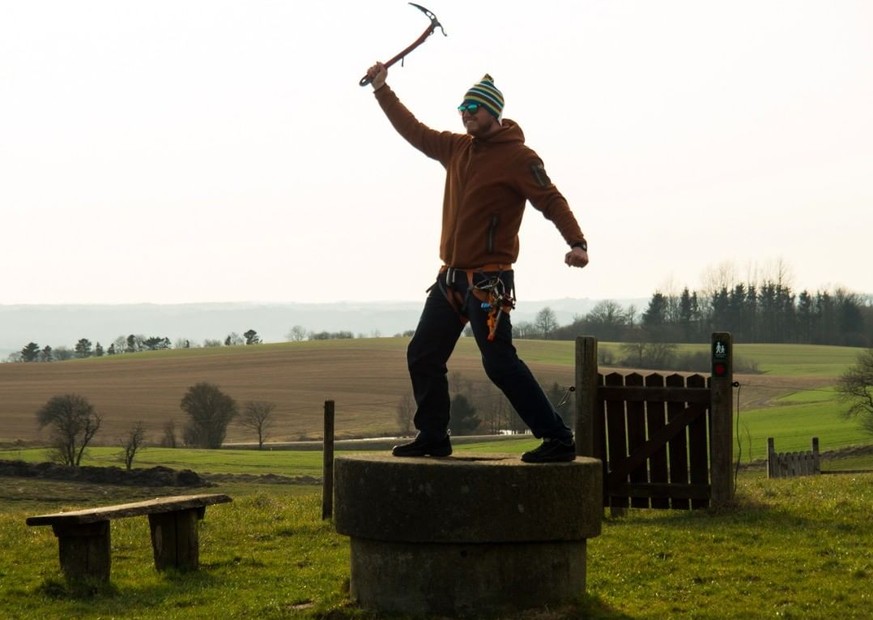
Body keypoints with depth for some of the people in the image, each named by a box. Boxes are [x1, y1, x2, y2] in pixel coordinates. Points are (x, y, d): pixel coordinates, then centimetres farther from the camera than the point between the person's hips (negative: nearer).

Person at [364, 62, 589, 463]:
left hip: (488, 280, -8)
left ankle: (558, 440, -14)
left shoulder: (516, 157, -11)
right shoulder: (457, 149, 12)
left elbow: (551, 200, -17)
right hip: (451, 277, 8)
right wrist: (382, 90, 25)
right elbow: (414, 131, 25)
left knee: (499, 363, -16)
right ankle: (432, 437, 22)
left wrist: (576, 242, -31)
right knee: (422, 356, 11)